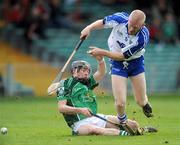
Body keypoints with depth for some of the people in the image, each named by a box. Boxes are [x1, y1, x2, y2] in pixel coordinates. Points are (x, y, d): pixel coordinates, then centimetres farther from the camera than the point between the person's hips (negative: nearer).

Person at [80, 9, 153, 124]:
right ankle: (123, 123, 21)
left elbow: (123, 56, -24)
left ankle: (145, 104, 43)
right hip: (118, 64, 1)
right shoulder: (120, 18, -25)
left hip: (136, 63, -1)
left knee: (141, 101, 4)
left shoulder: (143, 37, -31)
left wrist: (102, 52, -25)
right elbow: (102, 22, -3)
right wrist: (89, 28, -20)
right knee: (120, 103, -11)